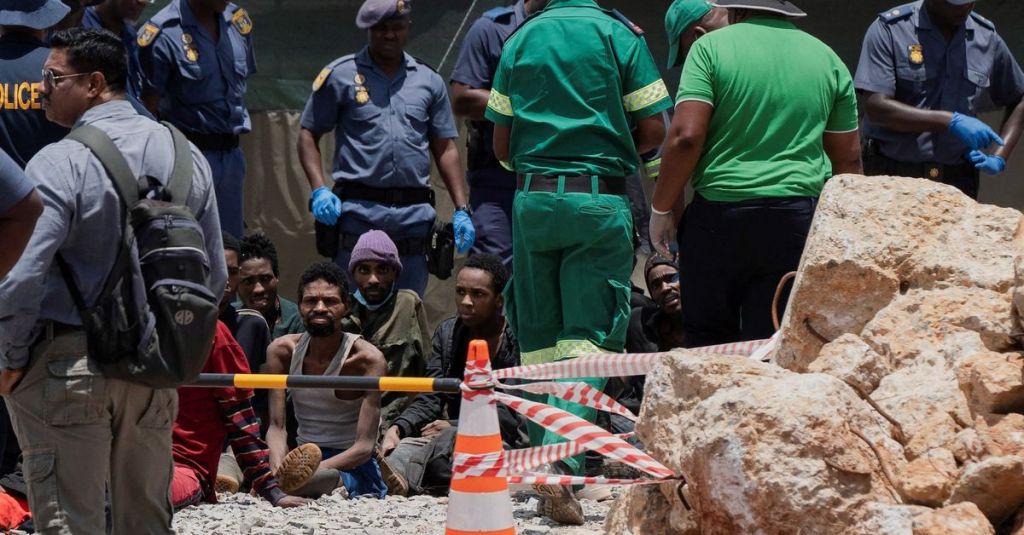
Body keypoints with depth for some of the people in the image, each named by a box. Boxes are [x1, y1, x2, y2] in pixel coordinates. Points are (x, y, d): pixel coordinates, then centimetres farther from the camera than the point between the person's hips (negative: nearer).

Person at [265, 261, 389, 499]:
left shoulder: (366, 359, -14)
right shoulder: (282, 352, 0)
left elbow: (364, 447, -18)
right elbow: (276, 427, -6)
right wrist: (278, 471, -28)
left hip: (353, 466, -5)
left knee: (323, 480, -41)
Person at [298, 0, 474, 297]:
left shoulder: (429, 80, 15)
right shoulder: (340, 75, 6)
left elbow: (445, 149, 16)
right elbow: (308, 134, 7)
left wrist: (462, 210, 7)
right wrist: (319, 191, -8)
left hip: (415, 214, 3)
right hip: (359, 211, -3)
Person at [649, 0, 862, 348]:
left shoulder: (712, 48, 0)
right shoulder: (827, 59, 12)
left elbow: (686, 136, -10)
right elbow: (849, 158, 14)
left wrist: (662, 209, 0)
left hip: (719, 214, -3)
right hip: (799, 222, 3)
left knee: (707, 344, 7)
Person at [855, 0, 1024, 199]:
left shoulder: (987, 38, 8)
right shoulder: (889, 30, -4)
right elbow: (876, 107, -14)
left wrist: (999, 157, 4)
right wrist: (951, 121, -19)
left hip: (958, 181, 3)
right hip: (890, 175, -3)